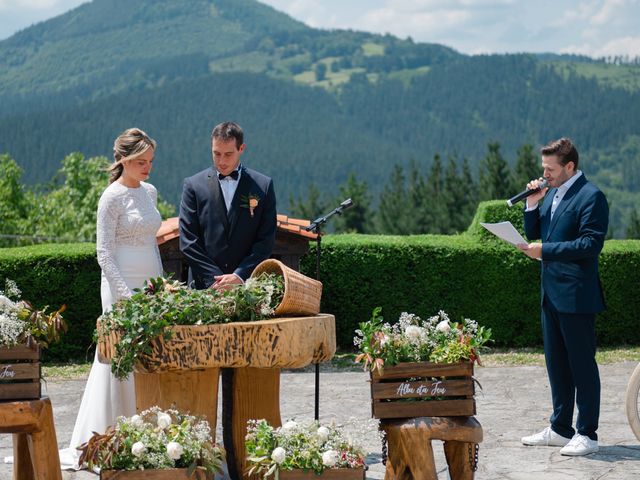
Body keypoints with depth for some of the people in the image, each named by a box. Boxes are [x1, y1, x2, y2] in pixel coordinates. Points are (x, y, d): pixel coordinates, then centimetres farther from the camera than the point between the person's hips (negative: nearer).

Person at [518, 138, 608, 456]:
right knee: (556, 362, 15)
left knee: (582, 363, -2)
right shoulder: (551, 194, 14)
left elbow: (591, 243, -20)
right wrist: (533, 205, 1)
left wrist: (545, 250, -20)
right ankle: (560, 429, 25)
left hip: (576, 295, -9)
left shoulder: (591, 197, -12)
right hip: (551, 292, 9)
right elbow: (535, 236, 17)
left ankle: (587, 435, 5)